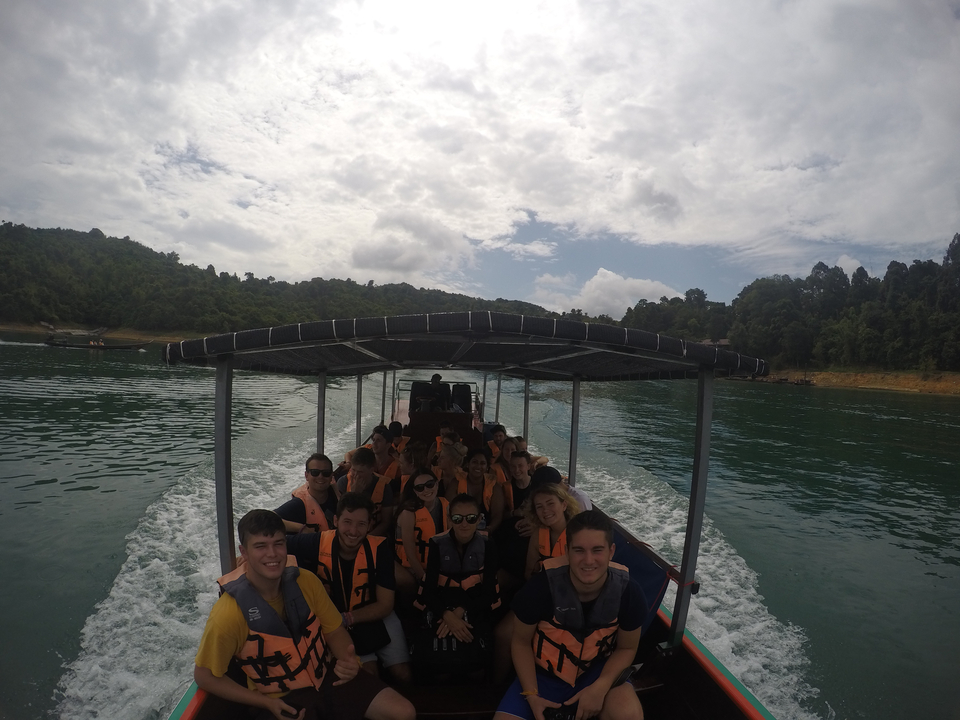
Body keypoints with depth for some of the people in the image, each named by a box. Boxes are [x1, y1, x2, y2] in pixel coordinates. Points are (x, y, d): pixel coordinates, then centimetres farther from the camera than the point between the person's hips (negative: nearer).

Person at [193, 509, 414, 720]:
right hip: (281, 698, -3)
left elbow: (334, 630, 2)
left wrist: (348, 660, -20)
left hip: (327, 676, 3)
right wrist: (267, 702, -14)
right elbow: (204, 675, -7)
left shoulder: (305, 581, -10)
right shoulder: (228, 614, -20)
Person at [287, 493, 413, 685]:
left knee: (403, 675, -2)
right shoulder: (318, 544, -25)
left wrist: (346, 618, -28)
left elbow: (385, 605, -18)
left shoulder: (380, 549, -23)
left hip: (375, 616, 1)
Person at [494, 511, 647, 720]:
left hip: (598, 671, 0)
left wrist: (600, 687, -19)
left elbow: (626, 648, -3)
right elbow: (521, 642, -8)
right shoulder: (542, 586, -26)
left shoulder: (628, 592, -21)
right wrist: (531, 694, -17)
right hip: (544, 673, 0)